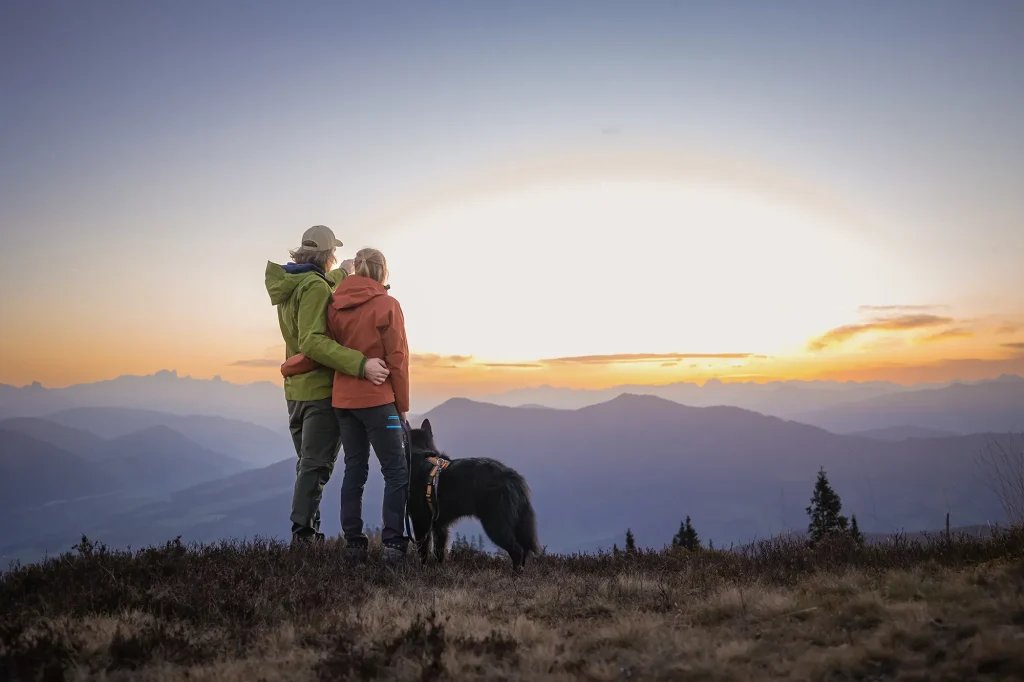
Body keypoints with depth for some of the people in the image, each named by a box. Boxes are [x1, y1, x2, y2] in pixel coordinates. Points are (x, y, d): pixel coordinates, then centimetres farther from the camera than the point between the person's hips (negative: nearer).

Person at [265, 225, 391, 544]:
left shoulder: (291, 285, 8)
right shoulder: (316, 287, -19)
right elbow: (312, 342, -29)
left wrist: (343, 273, 41)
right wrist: (361, 364, -34)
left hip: (296, 389, 9)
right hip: (321, 389, -9)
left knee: (308, 464, 17)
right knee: (317, 466, -4)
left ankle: (307, 531, 22)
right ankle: (303, 533, -3)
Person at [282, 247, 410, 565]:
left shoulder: (336, 304, 4)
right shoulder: (387, 305, -9)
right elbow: (397, 360, -10)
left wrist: (287, 368, 15)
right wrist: (402, 406, -3)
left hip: (343, 399, 6)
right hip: (377, 400, -6)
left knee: (354, 469, 14)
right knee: (397, 472, 0)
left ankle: (353, 542, 14)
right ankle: (393, 545, -7)